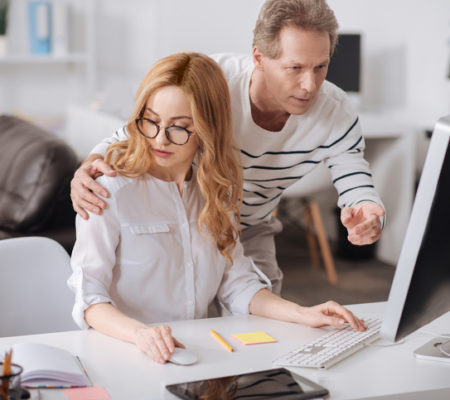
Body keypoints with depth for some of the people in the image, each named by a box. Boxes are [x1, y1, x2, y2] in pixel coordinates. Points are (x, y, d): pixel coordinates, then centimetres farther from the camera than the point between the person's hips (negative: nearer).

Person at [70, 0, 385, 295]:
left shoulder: (335, 113, -23)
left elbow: (359, 188, -21)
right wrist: (88, 169, -48)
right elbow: (127, 140, -25)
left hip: (250, 232, 3)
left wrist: (368, 218, -48)